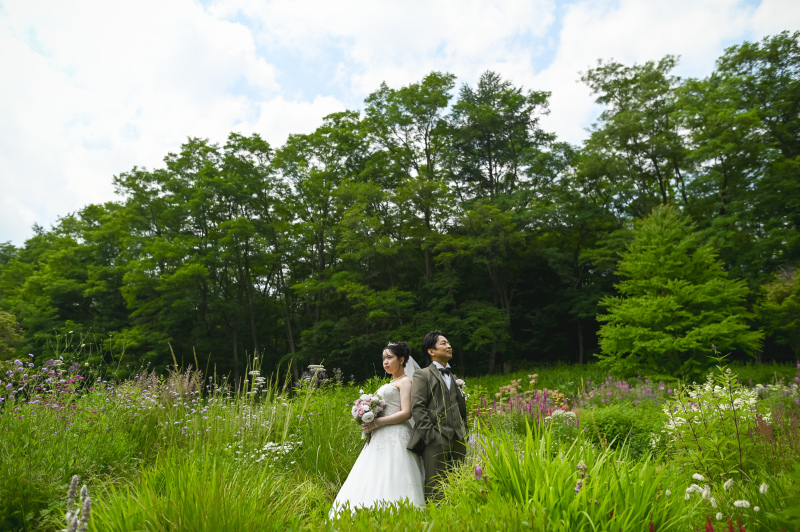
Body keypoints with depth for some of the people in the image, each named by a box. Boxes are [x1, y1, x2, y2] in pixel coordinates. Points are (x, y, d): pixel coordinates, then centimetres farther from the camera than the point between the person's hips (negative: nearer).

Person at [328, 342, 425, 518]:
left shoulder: (405, 381, -4)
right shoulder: (389, 384, 22)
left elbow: (406, 413, -15)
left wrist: (377, 422, -17)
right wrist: (369, 422, 6)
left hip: (395, 437, -9)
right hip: (380, 438, 9)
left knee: (390, 482, -10)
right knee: (372, 482, 4)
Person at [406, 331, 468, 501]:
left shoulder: (454, 378, 22)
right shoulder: (422, 375, 1)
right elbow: (417, 408, -8)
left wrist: (464, 435, 12)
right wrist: (430, 435, -15)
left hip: (458, 442, 6)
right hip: (436, 441, -6)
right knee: (435, 487, -3)